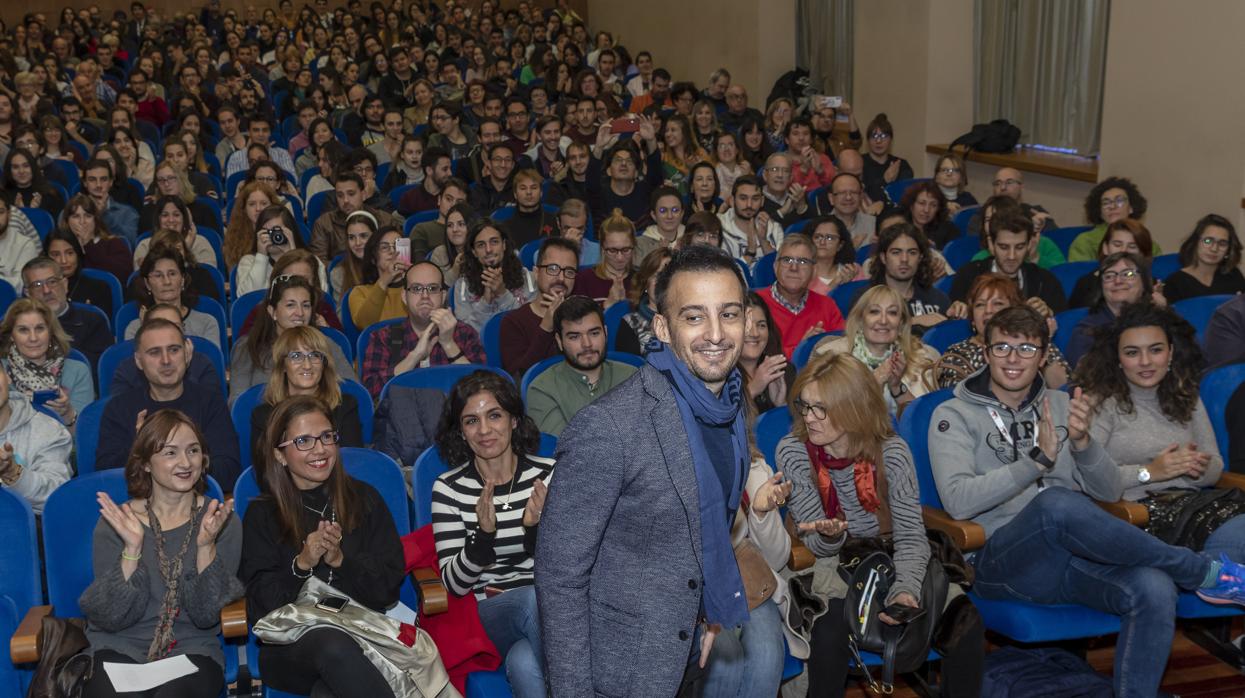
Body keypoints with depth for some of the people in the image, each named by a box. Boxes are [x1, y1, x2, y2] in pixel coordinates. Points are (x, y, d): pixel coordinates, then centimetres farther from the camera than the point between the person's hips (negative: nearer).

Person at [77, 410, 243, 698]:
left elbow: (206, 615, -5)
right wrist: (132, 549, -20)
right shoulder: (115, 522, 2)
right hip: (119, 649, 0)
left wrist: (206, 545, -20)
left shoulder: (221, 519, 2)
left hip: (191, 651, 0)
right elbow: (113, 618, -6)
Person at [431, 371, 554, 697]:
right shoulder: (449, 487, 0)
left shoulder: (549, 474, 1)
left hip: (556, 606, 0)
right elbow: (454, 584, -4)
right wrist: (484, 533, -23)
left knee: (524, 664, -36)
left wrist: (536, 526, -23)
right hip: (492, 612, 1)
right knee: (535, 598, -35)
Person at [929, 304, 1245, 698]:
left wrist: (1082, 443, -10)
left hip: (1076, 556, 4)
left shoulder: (1062, 405, 17)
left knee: (1154, 590, -30)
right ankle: (1207, 573, -15)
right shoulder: (954, 416, 3)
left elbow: (1110, 493, 11)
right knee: (1057, 503, -36)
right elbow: (958, 501, -14)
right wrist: (1038, 460, -21)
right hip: (1003, 562, -4)